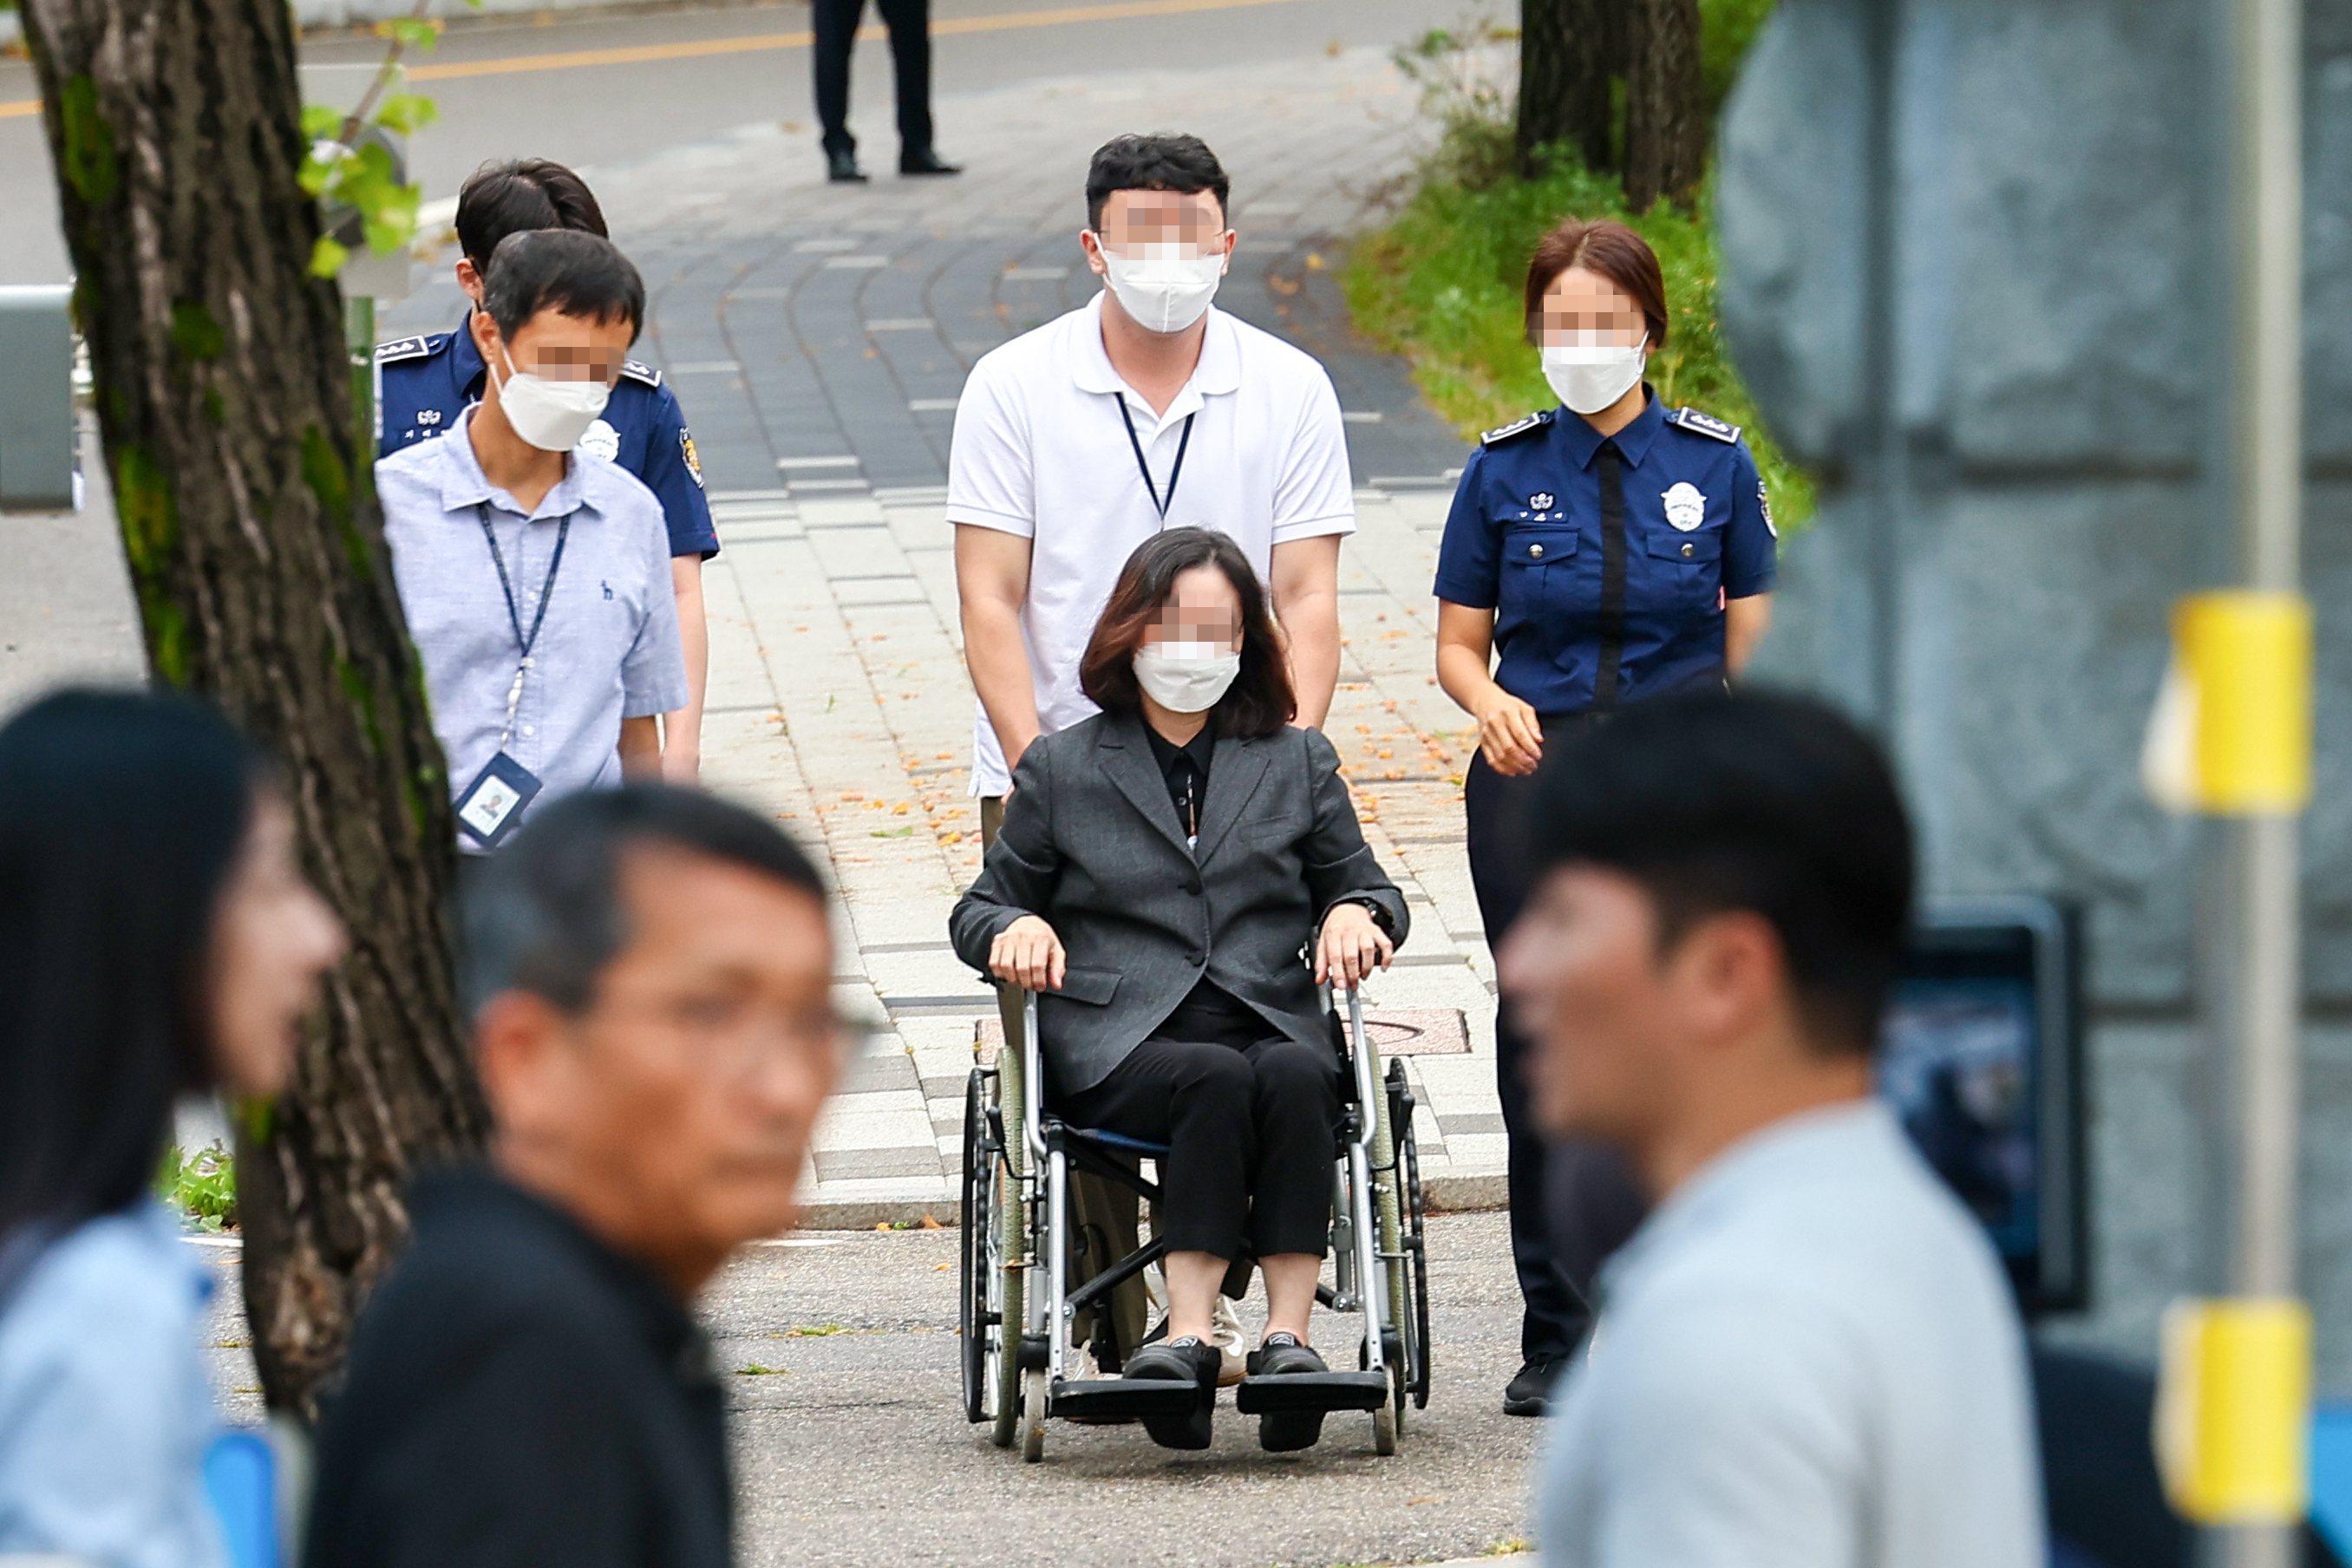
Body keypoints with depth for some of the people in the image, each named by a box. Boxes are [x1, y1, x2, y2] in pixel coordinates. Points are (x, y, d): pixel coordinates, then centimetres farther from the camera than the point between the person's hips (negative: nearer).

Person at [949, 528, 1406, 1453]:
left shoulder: (1297, 763, 21)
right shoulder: (1062, 769, 17)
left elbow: (1359, 883, 24)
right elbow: (983, 906, 20)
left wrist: (1357, 915, -2)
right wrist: (1014, 929, -4)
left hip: (1271, 1023, 1)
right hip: (1119, 1043, -1)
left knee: (1297, 1078, -35)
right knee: (1218, 1081, -36)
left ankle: (1288, 1334, -43)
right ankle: (1190, 1334, -45)